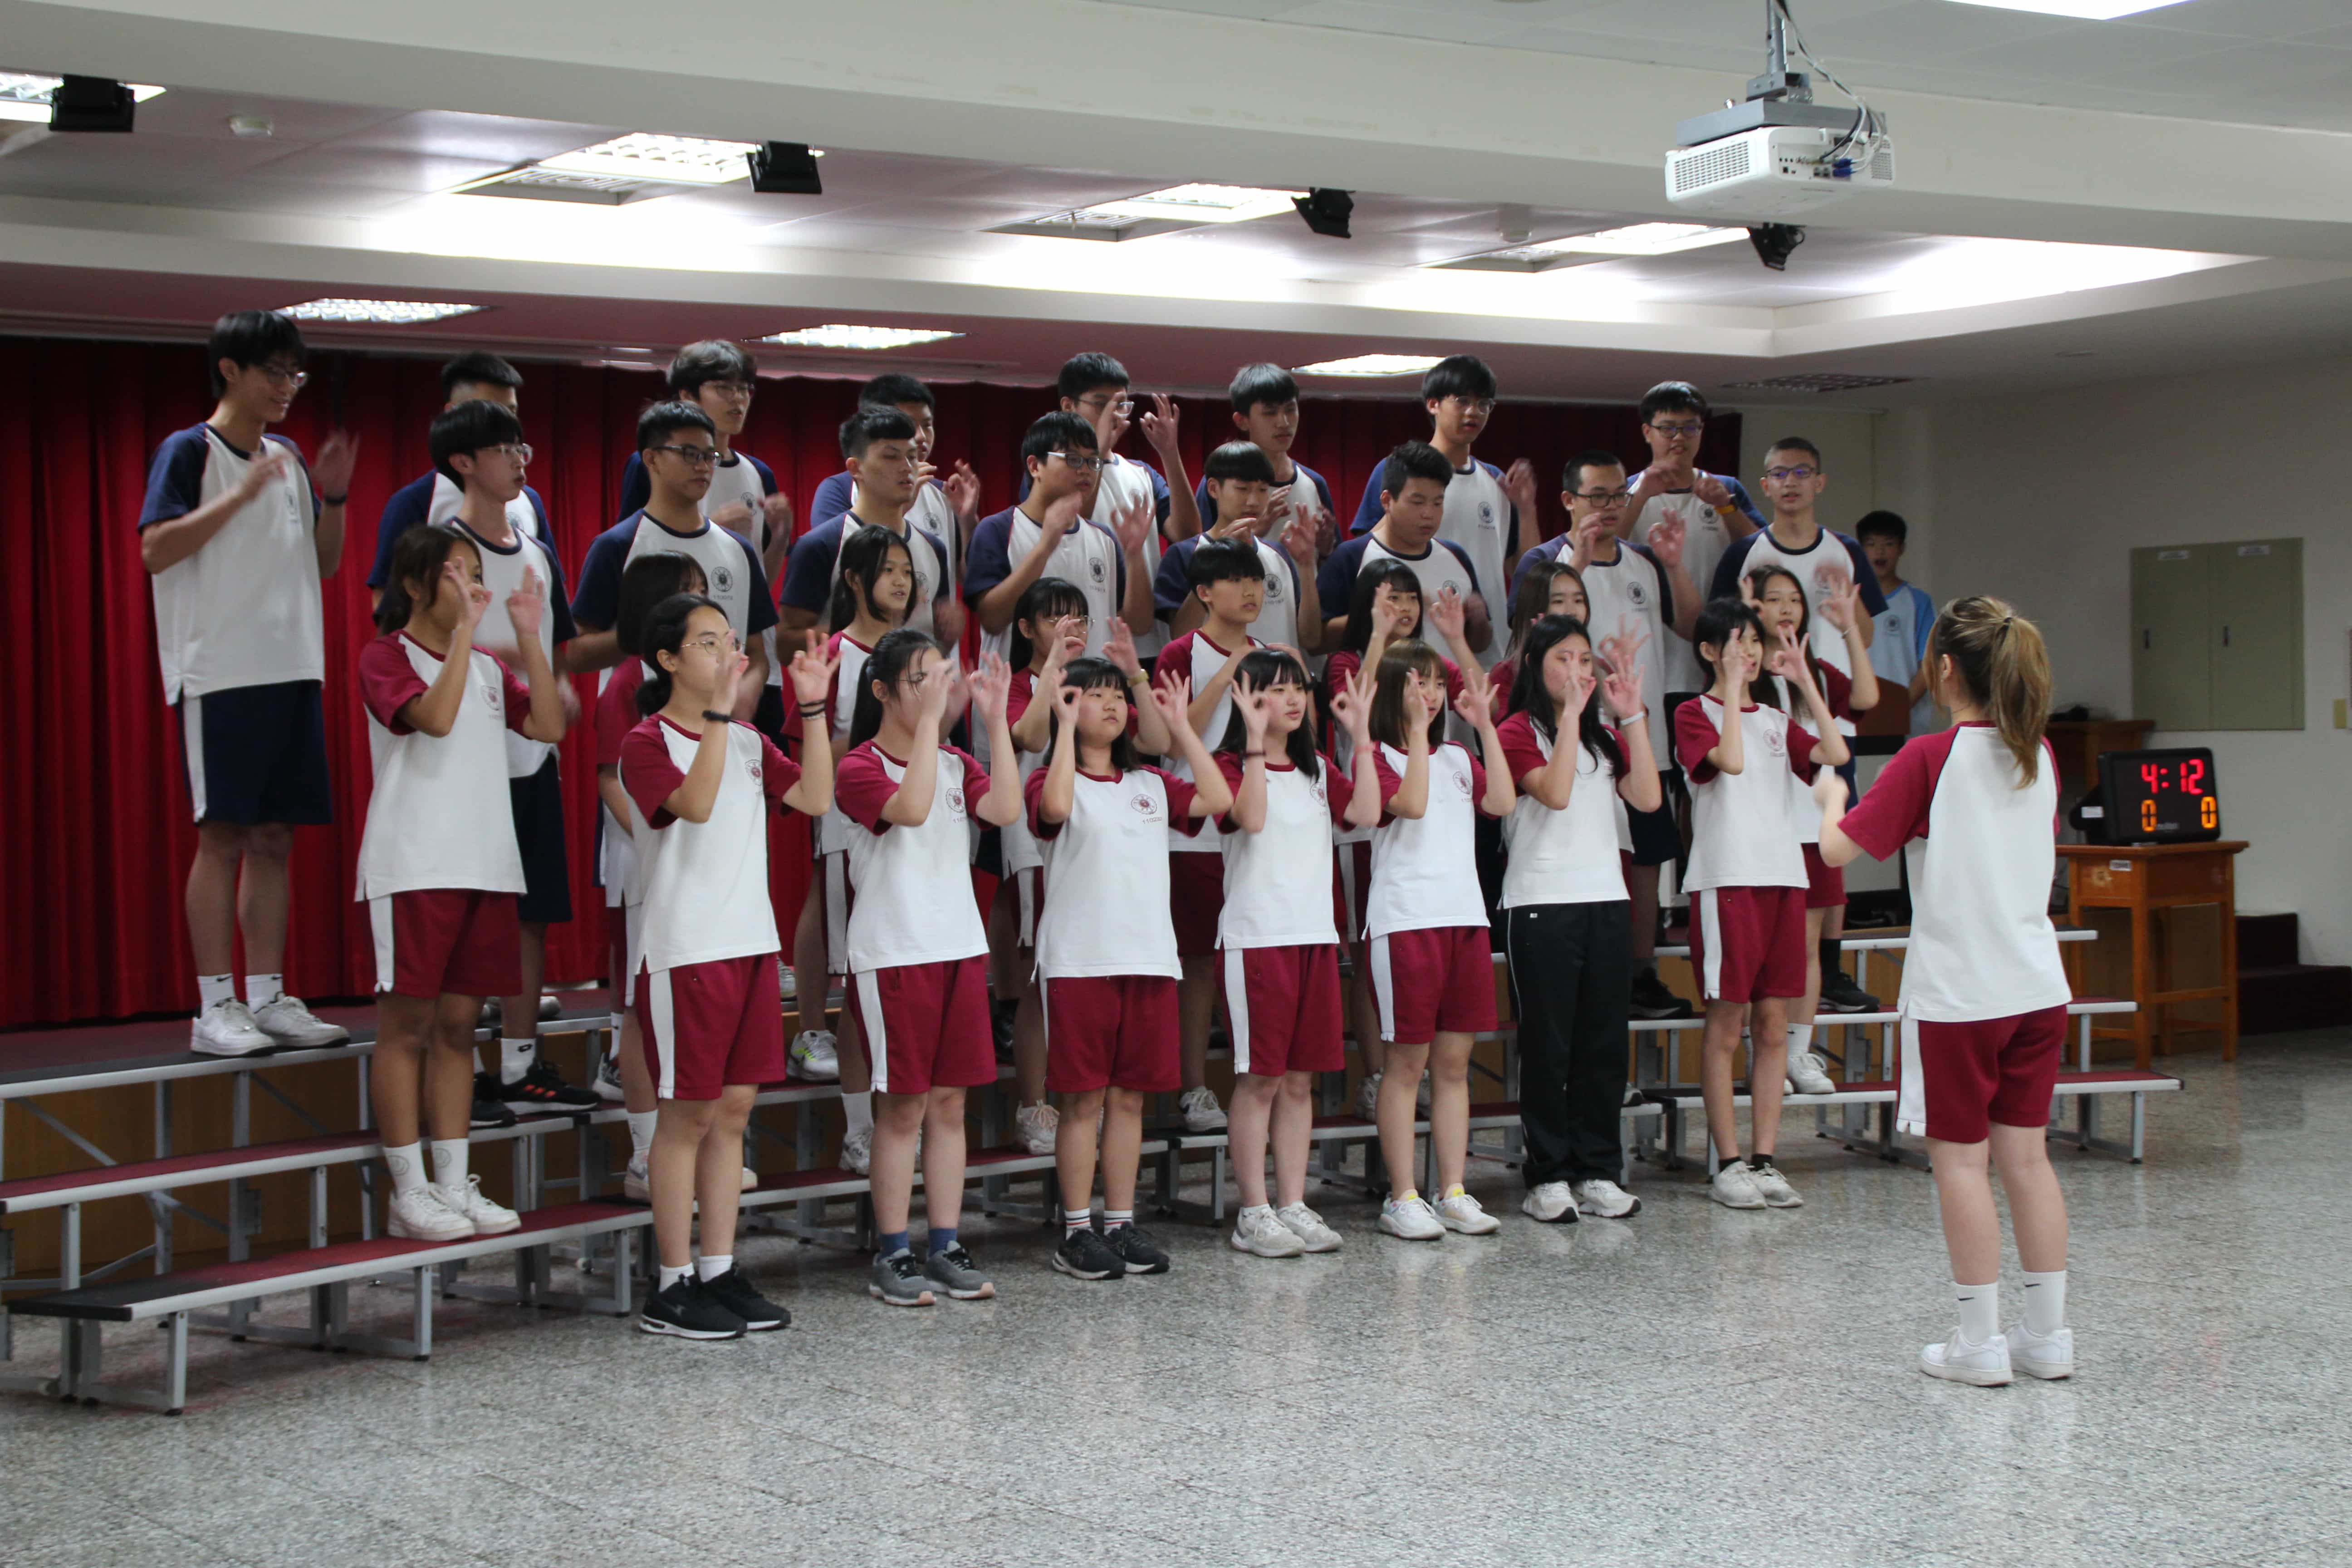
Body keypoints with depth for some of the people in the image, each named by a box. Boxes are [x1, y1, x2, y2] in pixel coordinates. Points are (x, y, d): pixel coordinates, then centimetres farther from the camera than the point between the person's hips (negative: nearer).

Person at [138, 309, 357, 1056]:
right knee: (223, 835, -7)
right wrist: (242, 495, -18)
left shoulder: (287, 461, 17)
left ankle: (267, 998, 10)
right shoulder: (189, 451, -3)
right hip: (220, 674, -6)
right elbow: (155, 550, -14)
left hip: (292, 671, 7)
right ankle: (214, 1009, -4)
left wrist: (333, 498, 3)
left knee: (274, 838, 6)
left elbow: (324, 564, 20)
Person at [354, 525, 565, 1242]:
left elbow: (549, 726, 4)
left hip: (486, 865, 6)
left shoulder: (488, 667, 16)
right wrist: (464, 630, -20)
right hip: (414, 868, -6)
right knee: (407, 1024, -2)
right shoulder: (386, 657, -3)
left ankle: (454, 1184, 13)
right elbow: (435, 717, -20)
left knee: (458, 1023, 9)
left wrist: (529, 639, -1)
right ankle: (409, 1192, 3)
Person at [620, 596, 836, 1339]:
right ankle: (672, 1286, 3)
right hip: (684, 949, -7)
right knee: (688, 1112, -4)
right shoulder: (648, 743, -7)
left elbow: (814, 798, 5)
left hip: (751, 943, 7)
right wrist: (719, 710, -27)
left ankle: (719, 1272, 15)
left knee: (733, 1109, 9)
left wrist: (813, 708, -1)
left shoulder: (748, 742, 14)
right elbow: (696, 803, -24)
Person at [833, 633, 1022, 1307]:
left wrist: (995, 720, -12)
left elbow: (1005, 809, -7)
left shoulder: (956, 764, 11)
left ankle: (946, 1248, 13)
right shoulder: (860, 768, -6)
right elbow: (910, 809, -25)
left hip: (959, 947, 6)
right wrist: (930, 718, -25)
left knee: (949, 1101, 7)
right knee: (903, 1106, -3)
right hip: (893, 954, -6)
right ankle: (893, 1256, 5)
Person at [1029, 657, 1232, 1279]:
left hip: (1149, 957, 5)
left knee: (1129, 1096, 8)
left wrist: (1180, 725, 4)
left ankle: (1121, 1224, 15)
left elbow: (1217, 800, 1)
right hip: (1079, 962, -5)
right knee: (1084, 1098, -2)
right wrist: (1065, 725, -15)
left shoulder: (1150, 784, 15)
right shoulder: (1052, 780, 0)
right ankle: (1077, 1231, 5)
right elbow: (1054, 808, -23)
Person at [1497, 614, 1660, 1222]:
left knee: (1605, 1041, 6)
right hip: (1541, 904, -5)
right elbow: (1554, 793, -19)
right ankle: (1547, 1177, 3)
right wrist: (1571, 714, -17)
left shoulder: (1606, 734, 15)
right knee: (1547, 1043, -2)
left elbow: (1647, 797, 0)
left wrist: (1632, 718, -3)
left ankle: (1598, 1172, 12)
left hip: (1607, 899, 6)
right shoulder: (1519, 733, -2)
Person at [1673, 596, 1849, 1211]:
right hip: (1725, 879, -6)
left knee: (1773, 1025, 5)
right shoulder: (1695, 714, 1)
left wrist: (1804, 682, 1)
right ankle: (1728, 1165, 3)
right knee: (1726, 1025, -3)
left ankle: (1764, 1161, 10)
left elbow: (1834, 754, 1)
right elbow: (1730, 759, -18)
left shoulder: (1776, 720, 17)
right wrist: (1732, 685, -13)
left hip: (1782, 876, 6)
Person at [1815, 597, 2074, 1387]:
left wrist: (1830, 798, 8)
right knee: (2026, 1153, 11)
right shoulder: (2039, 758, 6)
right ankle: (2049, 1335, 13)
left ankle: (1980, 1342, 4)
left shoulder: (1930, 758, -13)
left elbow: (1839, 849, -12)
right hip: (2037, 986, 6)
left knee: (1962, 1159, 2)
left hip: (1956, 990, -6)